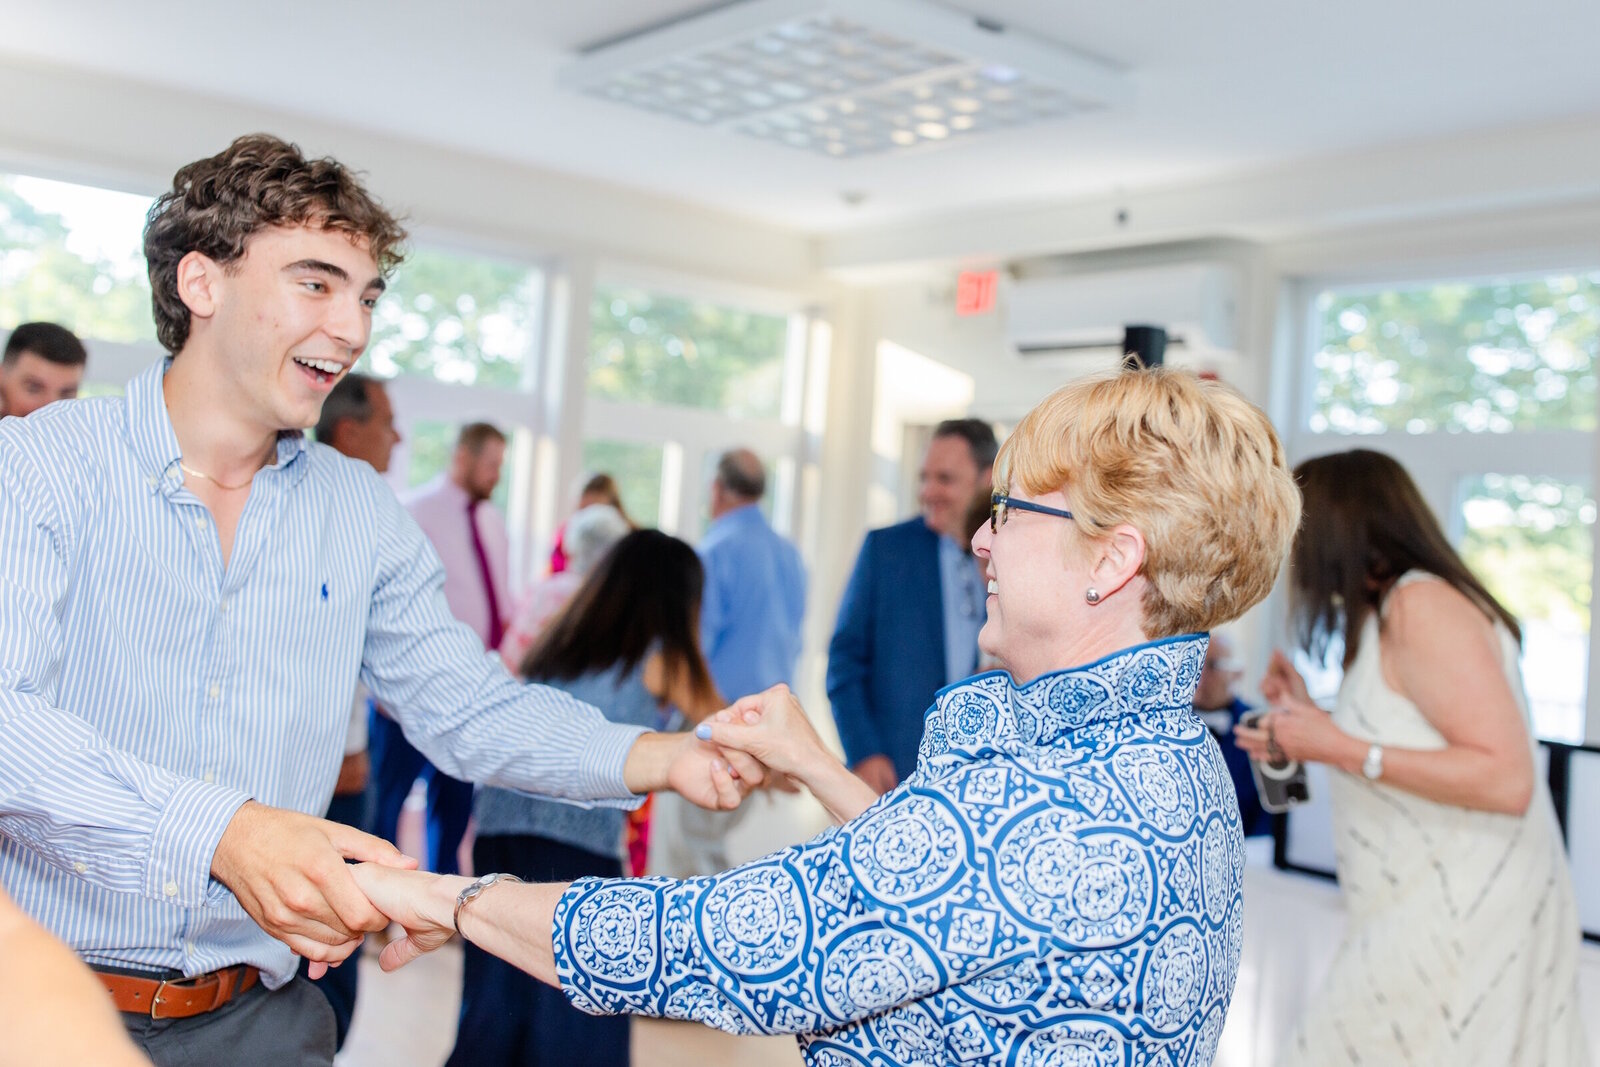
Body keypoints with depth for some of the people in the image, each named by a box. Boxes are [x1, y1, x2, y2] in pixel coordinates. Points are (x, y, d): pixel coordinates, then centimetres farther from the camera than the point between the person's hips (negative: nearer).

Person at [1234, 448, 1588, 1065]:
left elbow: (1505, 779, -23)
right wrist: (1313, 728, 16)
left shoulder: (1422, 605, -16)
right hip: (1428, 916, 9)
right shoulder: (1393, 609, 13)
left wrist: (1343, 751, -21)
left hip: (1461, 922, -9)